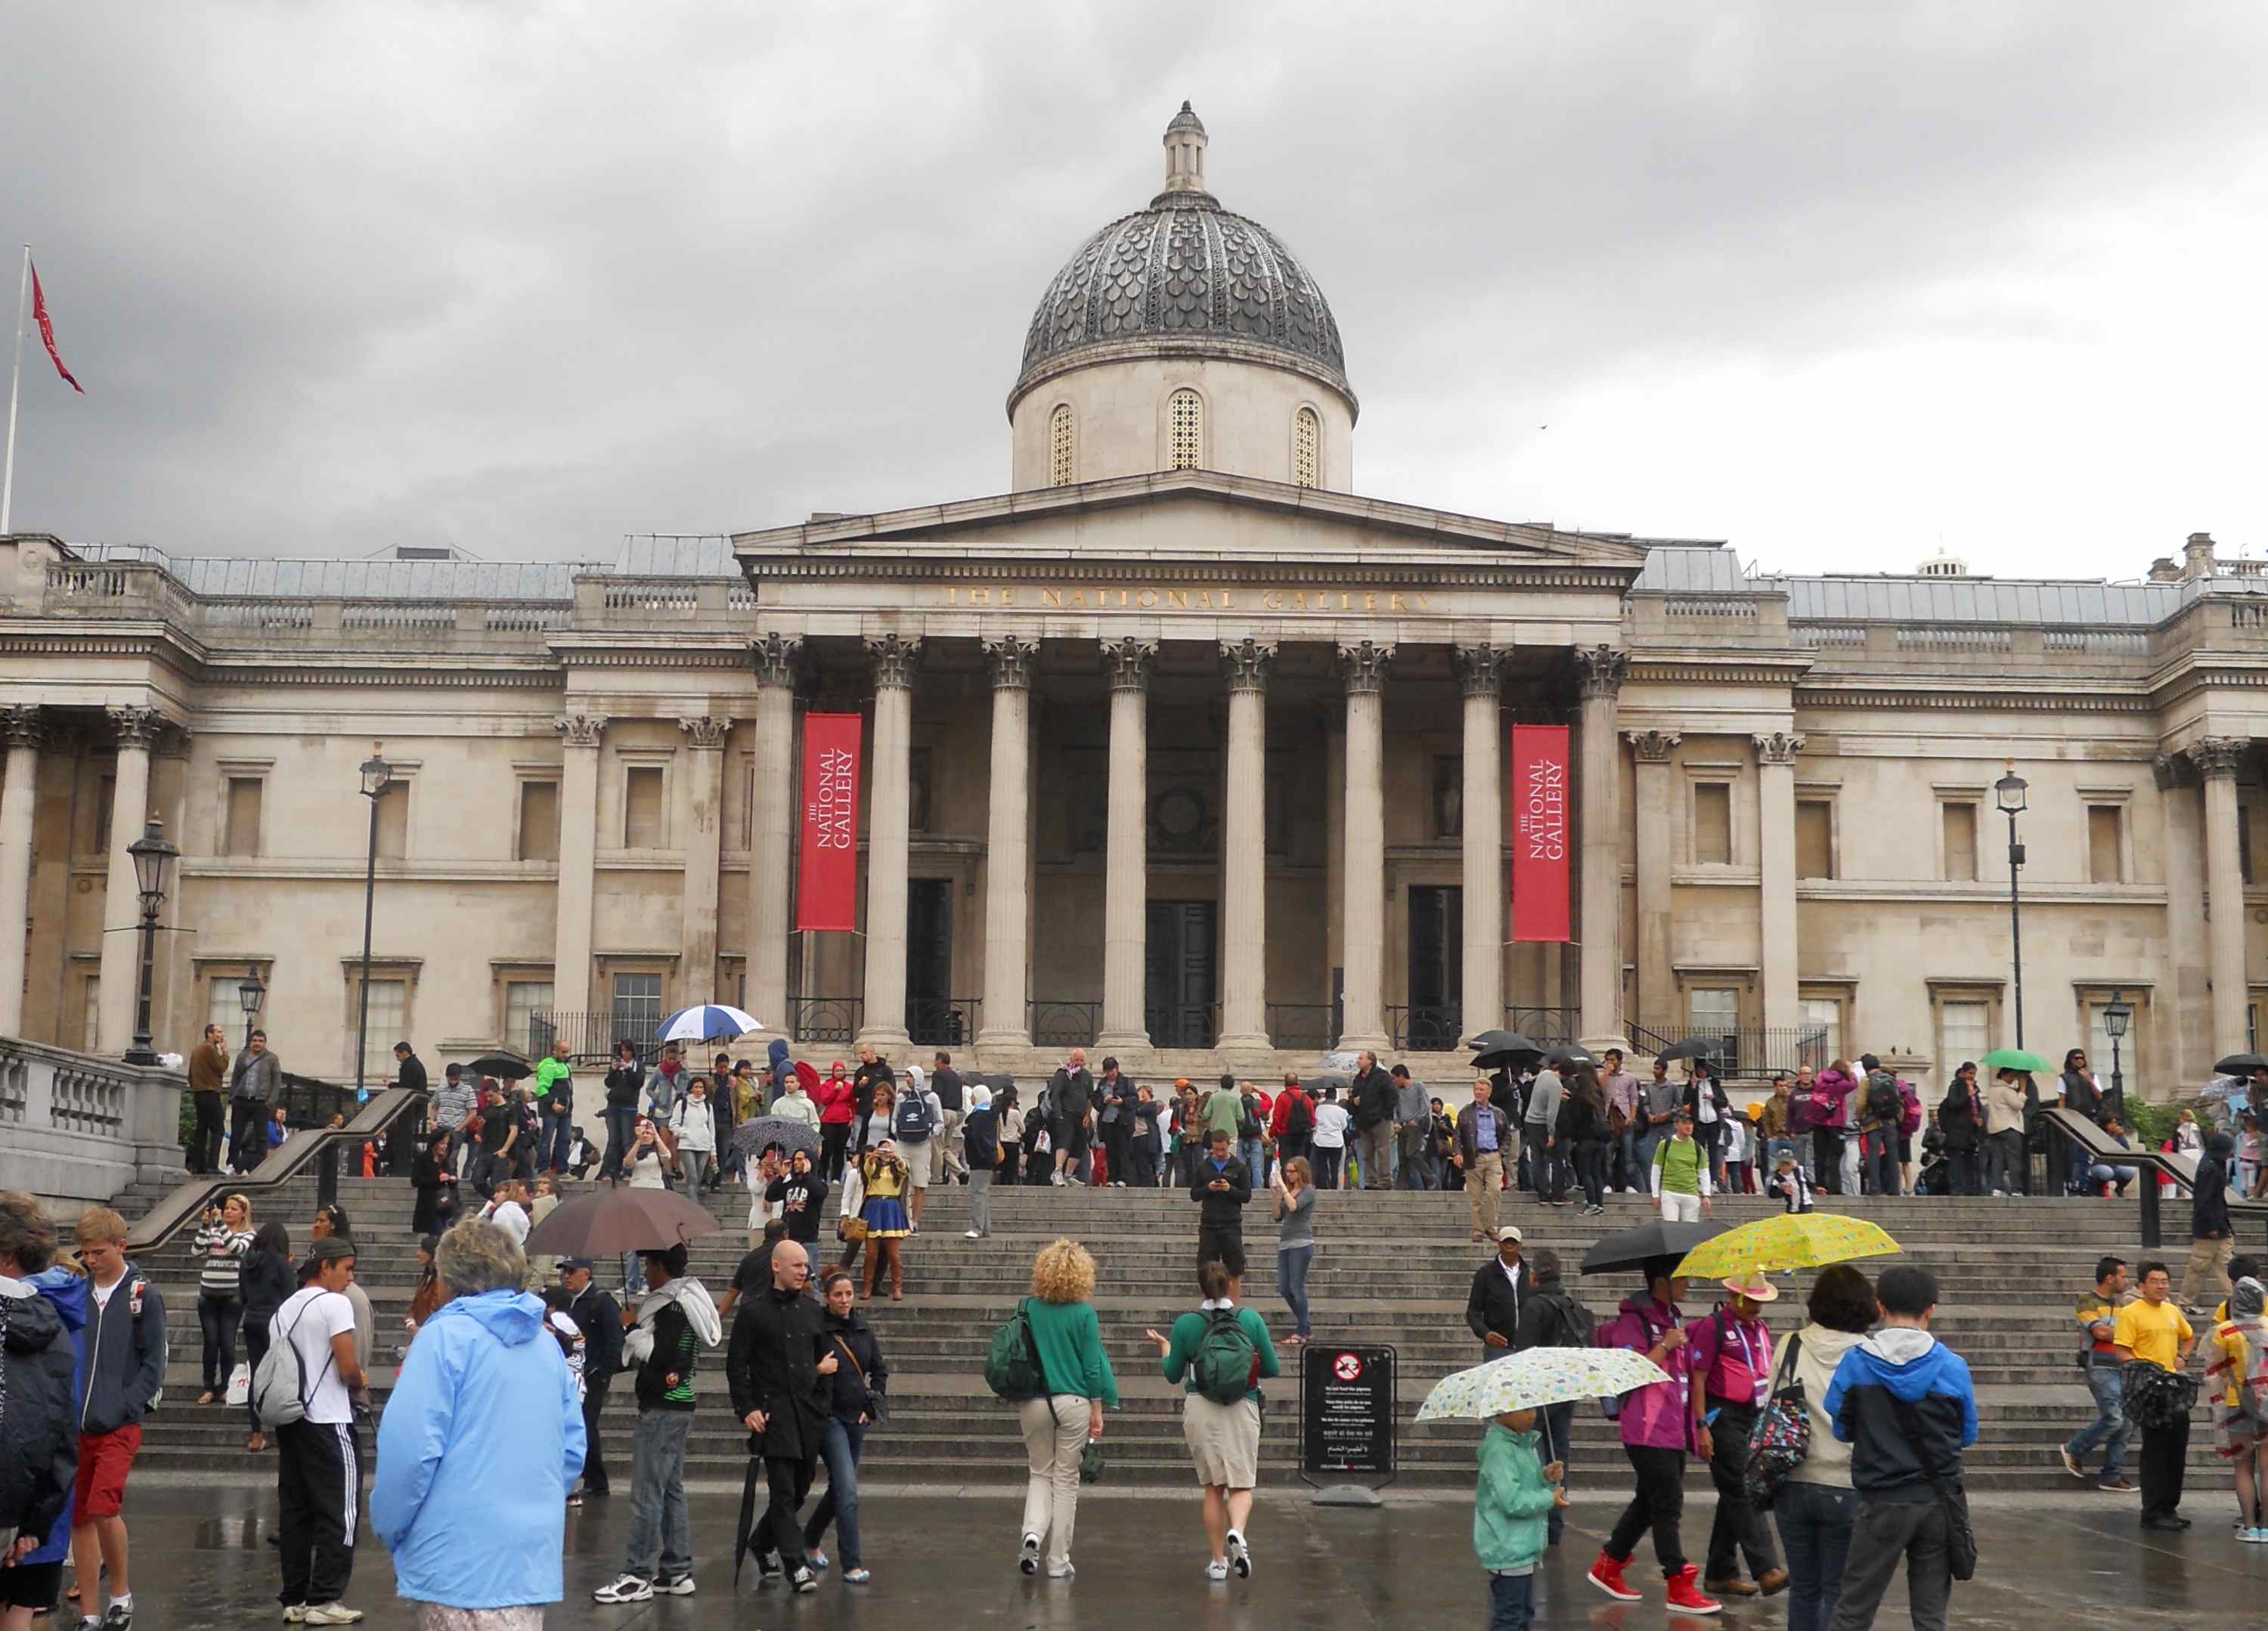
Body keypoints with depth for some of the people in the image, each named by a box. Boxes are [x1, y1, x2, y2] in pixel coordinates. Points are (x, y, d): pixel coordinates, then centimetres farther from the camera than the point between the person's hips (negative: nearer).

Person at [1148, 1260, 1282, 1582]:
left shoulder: (1185, 1325, -2)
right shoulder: (1251, 1320, -2)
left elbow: (1173, 1375, 5)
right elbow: (1272, 1370, 3)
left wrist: (1164, 1347, 24)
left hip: (1200, 1410, 1)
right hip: (1242, 1410, -1)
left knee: (1213, 1487, 12)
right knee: (1241, 1484, 6)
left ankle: (1219, 1561, 11)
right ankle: (1237, 1533, -23)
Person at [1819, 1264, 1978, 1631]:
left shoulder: (1856, 1363, -8)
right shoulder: (1953, 1367, -6)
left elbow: (1838, 1429, 0)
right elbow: (1967, 1436, 5)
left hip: (1882, 1504, -2)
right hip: (1938, 1504, 2)